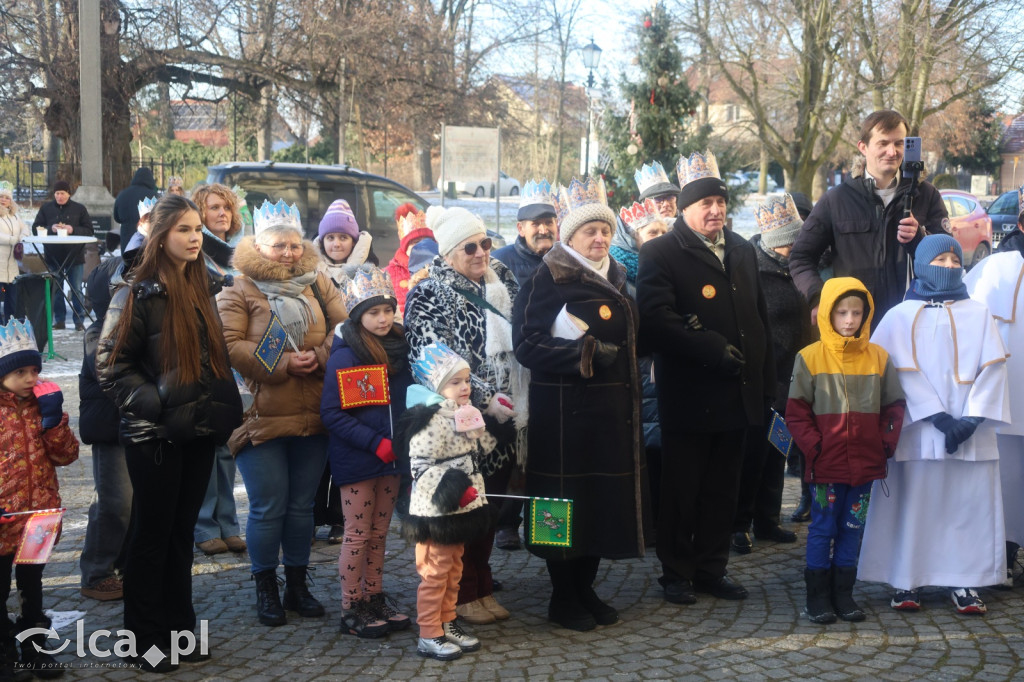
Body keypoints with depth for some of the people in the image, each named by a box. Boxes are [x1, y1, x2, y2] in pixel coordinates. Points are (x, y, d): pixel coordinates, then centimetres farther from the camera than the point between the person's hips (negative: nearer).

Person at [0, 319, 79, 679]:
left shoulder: (41, 405, 5)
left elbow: (66, 456, 2)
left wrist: (54, 420, -12)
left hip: (38, 522, 5)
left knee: (32, 588, 18)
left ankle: (35, 649, 30)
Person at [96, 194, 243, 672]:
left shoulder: (205, 290, 10)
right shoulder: (140, 295, -10)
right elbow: (111, 365, -12)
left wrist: (225, 410, 8)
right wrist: (154, 404, -20)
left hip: (199, 432, 6)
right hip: (154, 435, -6)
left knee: (182, 531, 13)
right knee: (152, 534, 3)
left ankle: (179, 630, 22)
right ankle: (145, 639, 14)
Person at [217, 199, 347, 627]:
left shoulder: (318, 286, 11)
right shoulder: (239, 292, -2)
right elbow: (230, 347, -13)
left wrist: (318, 357, -12)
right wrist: (283, 364, -17)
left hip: (312, 415, 4)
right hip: (262, 416, -4)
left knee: (302, 503, 13)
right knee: (268, 507, 1)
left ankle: (297, 584, 27)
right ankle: (265, 589, 17)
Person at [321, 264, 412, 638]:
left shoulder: (400, 350, 5)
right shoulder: (344, 358, -12)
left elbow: (410, 400, 15)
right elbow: (333, 414, -16)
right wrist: (377, 444, -21)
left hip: (391, 457, 5)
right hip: (357, 462, -5)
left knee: (379, 532, 14)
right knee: (358, 533, 3)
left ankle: (375, 599, 25)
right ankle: (352, 609, 13)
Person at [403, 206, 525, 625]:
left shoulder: (502, 280, 12)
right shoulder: (429, 295, -7)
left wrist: (518, 404, 9)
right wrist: (484, 397, -19)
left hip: (504, 419, 6)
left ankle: (482, 586, 25)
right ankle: (464, 594, 13)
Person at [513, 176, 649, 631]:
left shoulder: (615, 279, 16)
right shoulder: (546, 281, -7)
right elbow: (527, 345, -15)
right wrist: (583, 354, -22)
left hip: (613, 412, 7)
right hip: (565, 412, -7)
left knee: (607, 501, 9)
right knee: (566, 502, -1)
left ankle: (585, 589, 23)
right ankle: (562, 598, 12)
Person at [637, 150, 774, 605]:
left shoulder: (742, 251, 16)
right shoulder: (661, 254, -5)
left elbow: (759, 318, 19)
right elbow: (657, 321, -17)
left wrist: (765, 381, 12)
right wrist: (714, 350, -20)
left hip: (737, 394, 6)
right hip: (689, 394, -6)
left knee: (722, 489, 12)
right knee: (681, 490, 4)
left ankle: (712, 570, 22)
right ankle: (677, 574, 14)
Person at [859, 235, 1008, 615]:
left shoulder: (978, 314, 12)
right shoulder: (900, 317, 6)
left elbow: (992, 369, 3)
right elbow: (903, 373, -4)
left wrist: (972, 419, -10)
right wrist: (939, 417, -14)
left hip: (972, 431, 2)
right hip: (919, 431, -2)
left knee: (970, 501, -1)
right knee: (915, 502, -2)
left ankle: (965, 582, 6)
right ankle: (907, 581, 5)